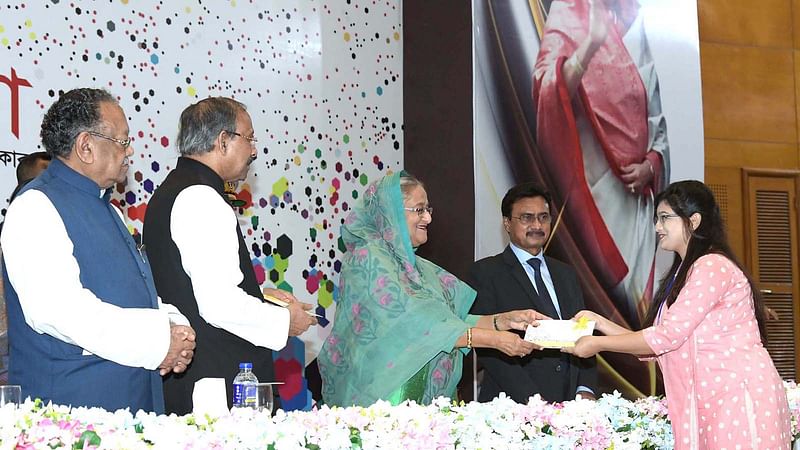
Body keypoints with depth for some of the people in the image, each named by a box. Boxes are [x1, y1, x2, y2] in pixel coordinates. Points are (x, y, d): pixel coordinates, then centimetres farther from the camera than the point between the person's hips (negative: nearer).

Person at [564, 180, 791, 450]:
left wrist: (598, 344, -7)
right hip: (709, 400, 8)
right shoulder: (682, 274, 18)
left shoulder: (713, 266, -11)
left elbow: (667, 336, -15)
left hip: (739, 394, -8)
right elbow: (657, 343, 13)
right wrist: (600, 321, 10)